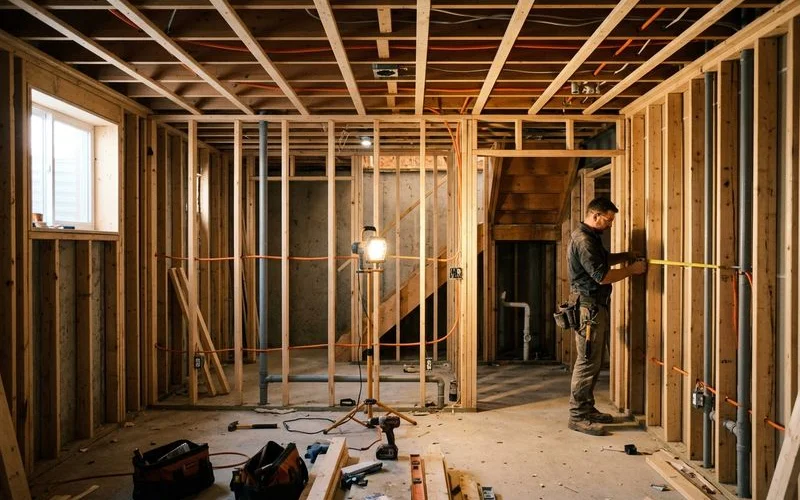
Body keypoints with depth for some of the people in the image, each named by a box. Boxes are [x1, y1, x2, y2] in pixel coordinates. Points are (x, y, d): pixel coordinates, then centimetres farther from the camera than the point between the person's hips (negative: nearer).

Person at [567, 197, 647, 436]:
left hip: (596, 306, 11)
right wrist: (632, 270, -11)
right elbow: (602, 276, -21)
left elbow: (603, 258, 29)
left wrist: (625, 256, 12)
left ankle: (587, 408, 23)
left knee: (594, 361, 14)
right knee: (588, 362, -7)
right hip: (588, 306, -11)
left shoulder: (590, 236, 15)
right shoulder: (583, 240, -18)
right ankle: (578, 416, -1)